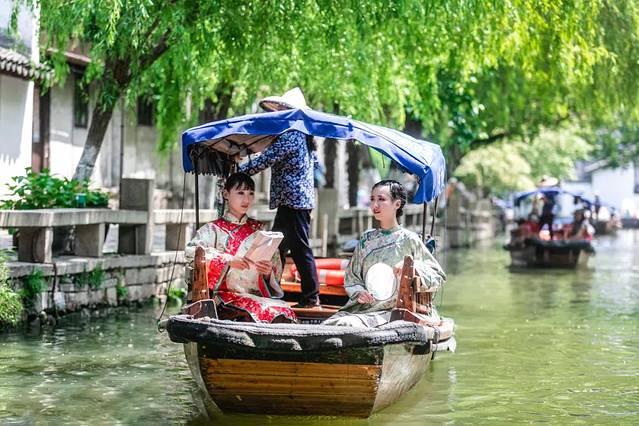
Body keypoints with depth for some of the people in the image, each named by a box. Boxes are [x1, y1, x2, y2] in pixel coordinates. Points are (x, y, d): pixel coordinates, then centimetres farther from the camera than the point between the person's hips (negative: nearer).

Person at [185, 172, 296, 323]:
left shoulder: (259, 230, 20)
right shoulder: (214, 229, 9)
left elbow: (276, 264, 18)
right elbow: (191, 251, -9)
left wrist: (268, 272, -7)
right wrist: (229, 261, -19)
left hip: (260, 294, 3)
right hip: (229, 294, -3)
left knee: (285, 312, -29)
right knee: (266, 311, -33)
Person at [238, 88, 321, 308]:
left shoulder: (289, 137, -15)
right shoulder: (305, 137, 15)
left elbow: (265, 160, -19)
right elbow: (315, 163, 26)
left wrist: (239, 172, -13)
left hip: (292, 200, -10)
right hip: (303, 198, 10)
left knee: (300, 249, -6)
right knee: (276, 248, 13)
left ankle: (311, 297, -3)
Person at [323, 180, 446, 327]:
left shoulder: (408, 239, 1)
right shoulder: (366, 239, 14)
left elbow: (439, 276, 1)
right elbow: (351, 276, 17)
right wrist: (359, 292, -4)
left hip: (389, 311, -5)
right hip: (360, 307, 5)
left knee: (347, 324, -29)